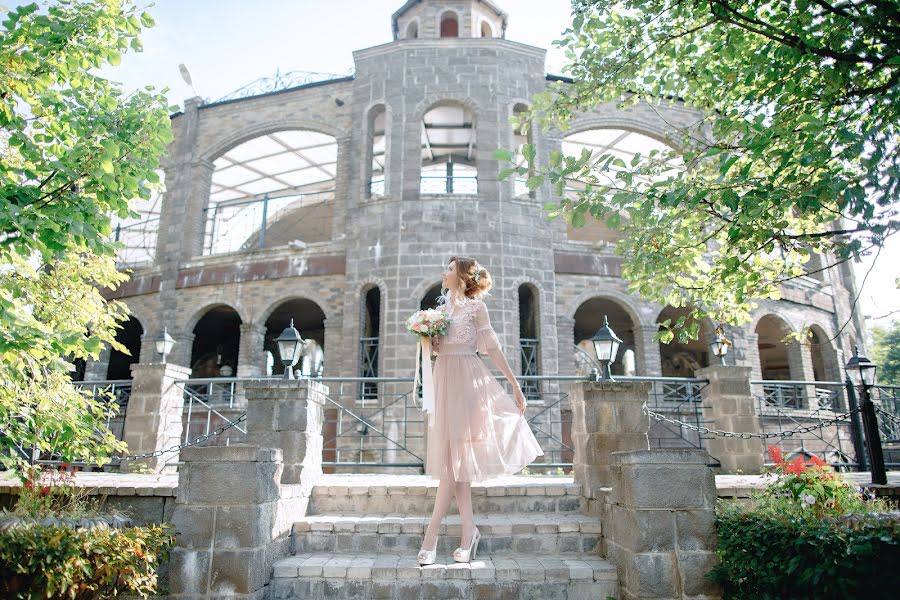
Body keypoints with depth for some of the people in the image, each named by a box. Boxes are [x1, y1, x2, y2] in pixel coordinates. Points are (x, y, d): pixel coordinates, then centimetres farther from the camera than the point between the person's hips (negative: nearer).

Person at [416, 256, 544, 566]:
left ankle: (430, 537, -5)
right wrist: (430, 342, -2)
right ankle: (469, 531, 13)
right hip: (444, 379, 6)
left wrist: (515, 384, -3)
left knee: (454, 455, -7)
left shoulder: (476, 306, 0)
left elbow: (492, 347, -1)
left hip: (467, 380, -6)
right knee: (454, 456, 4)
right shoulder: (440, 308, 16)